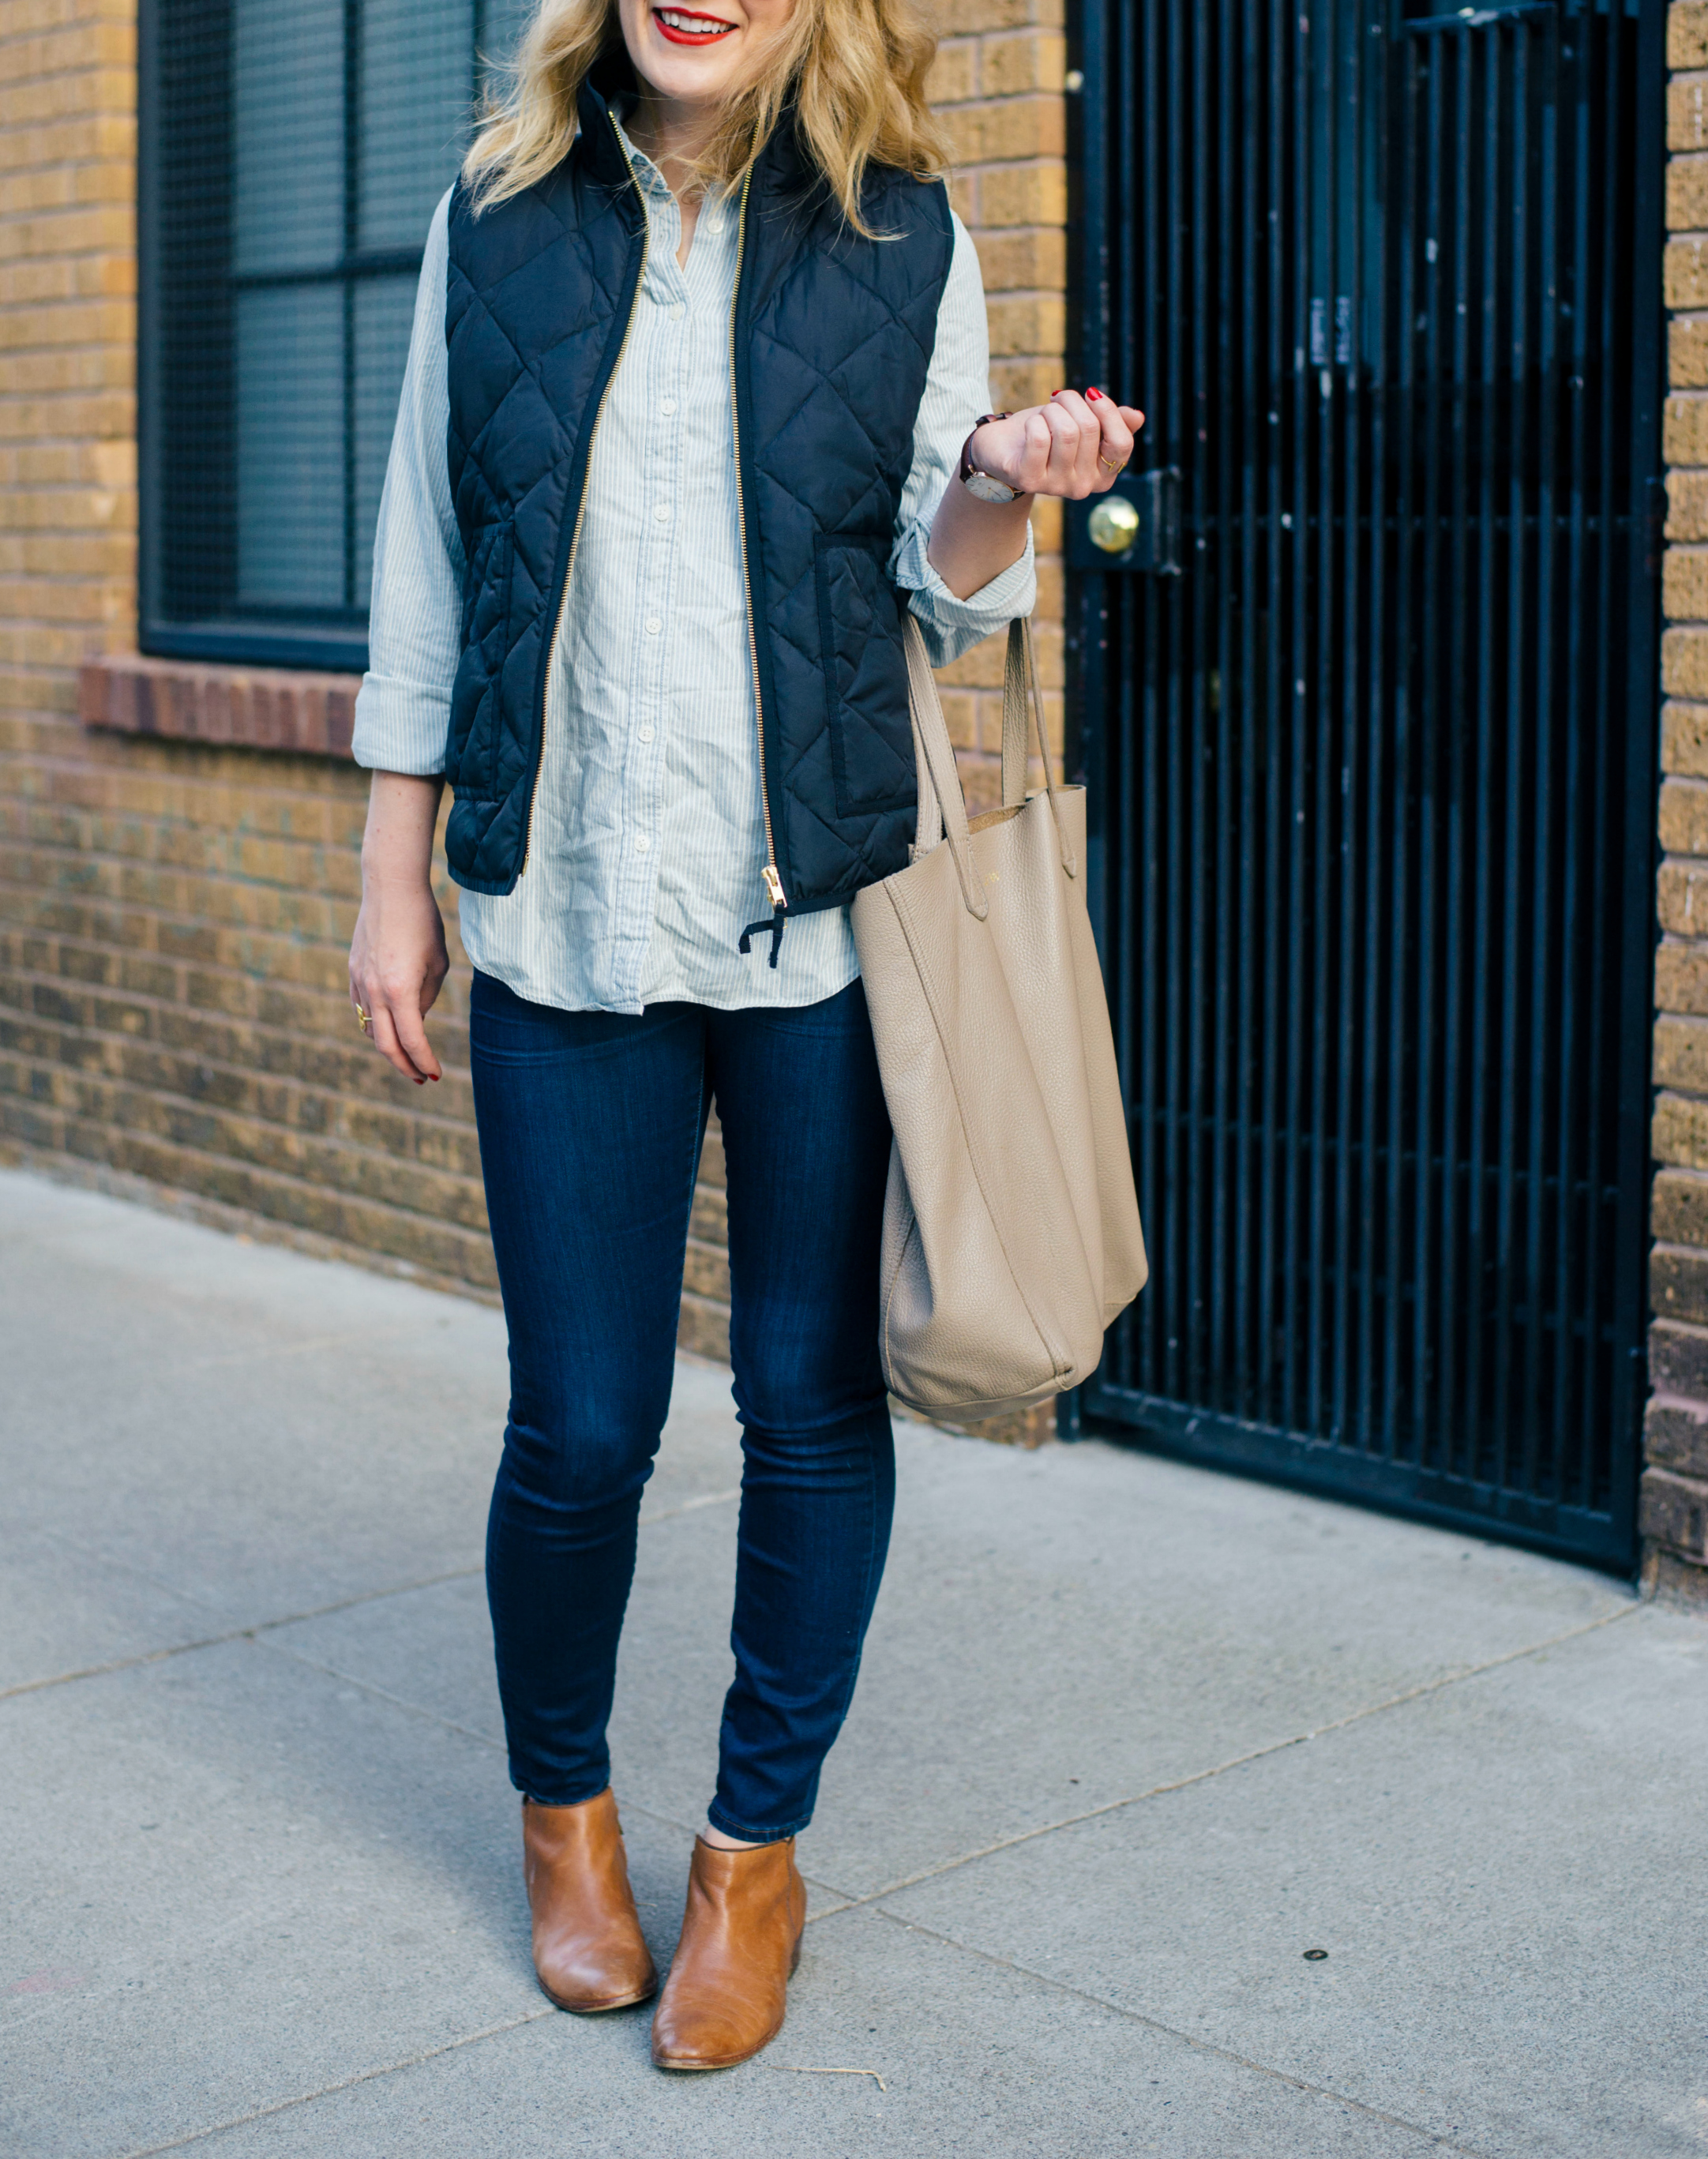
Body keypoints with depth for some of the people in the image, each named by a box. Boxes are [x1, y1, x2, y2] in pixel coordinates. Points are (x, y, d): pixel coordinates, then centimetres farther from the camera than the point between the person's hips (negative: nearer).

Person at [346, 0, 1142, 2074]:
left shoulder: (903, 234, 5)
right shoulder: (500, 217, 7)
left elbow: (941, 583, 9)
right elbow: (427, 568, 10)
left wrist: (999, 482, -13)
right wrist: (394, 879, 9)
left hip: (826, 911, 0)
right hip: (566, 916, 0)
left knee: (813, 1401, 6)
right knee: (580, 1425, 4)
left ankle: (758, 1844, 26)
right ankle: (562, 1809, 31)